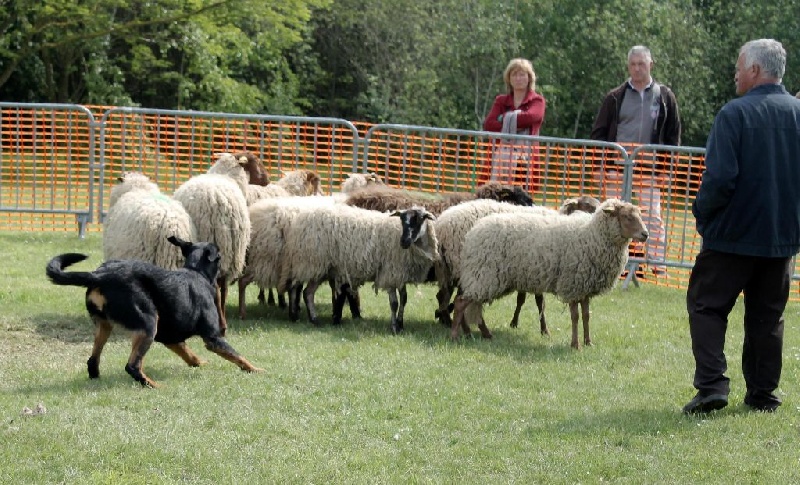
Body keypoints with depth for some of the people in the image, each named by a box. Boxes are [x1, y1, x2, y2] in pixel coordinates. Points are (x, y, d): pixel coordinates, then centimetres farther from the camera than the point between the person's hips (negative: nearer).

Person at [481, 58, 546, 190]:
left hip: (524, 157, -2)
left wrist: (505, 119, 0)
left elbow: (531, 116, -11)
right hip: (501, 155, 2)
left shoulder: (537, 100, 12)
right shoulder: (501, 101, 19)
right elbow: (488, 125, 3)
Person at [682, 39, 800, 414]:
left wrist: (702, 213, -4)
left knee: (707, 306, 5)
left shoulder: (735, 114, -14)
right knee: (767, 316, 13)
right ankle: (763, 394, 16)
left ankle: (711, 384, -7)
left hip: (733, 234, -5)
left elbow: (720, 177, -20)